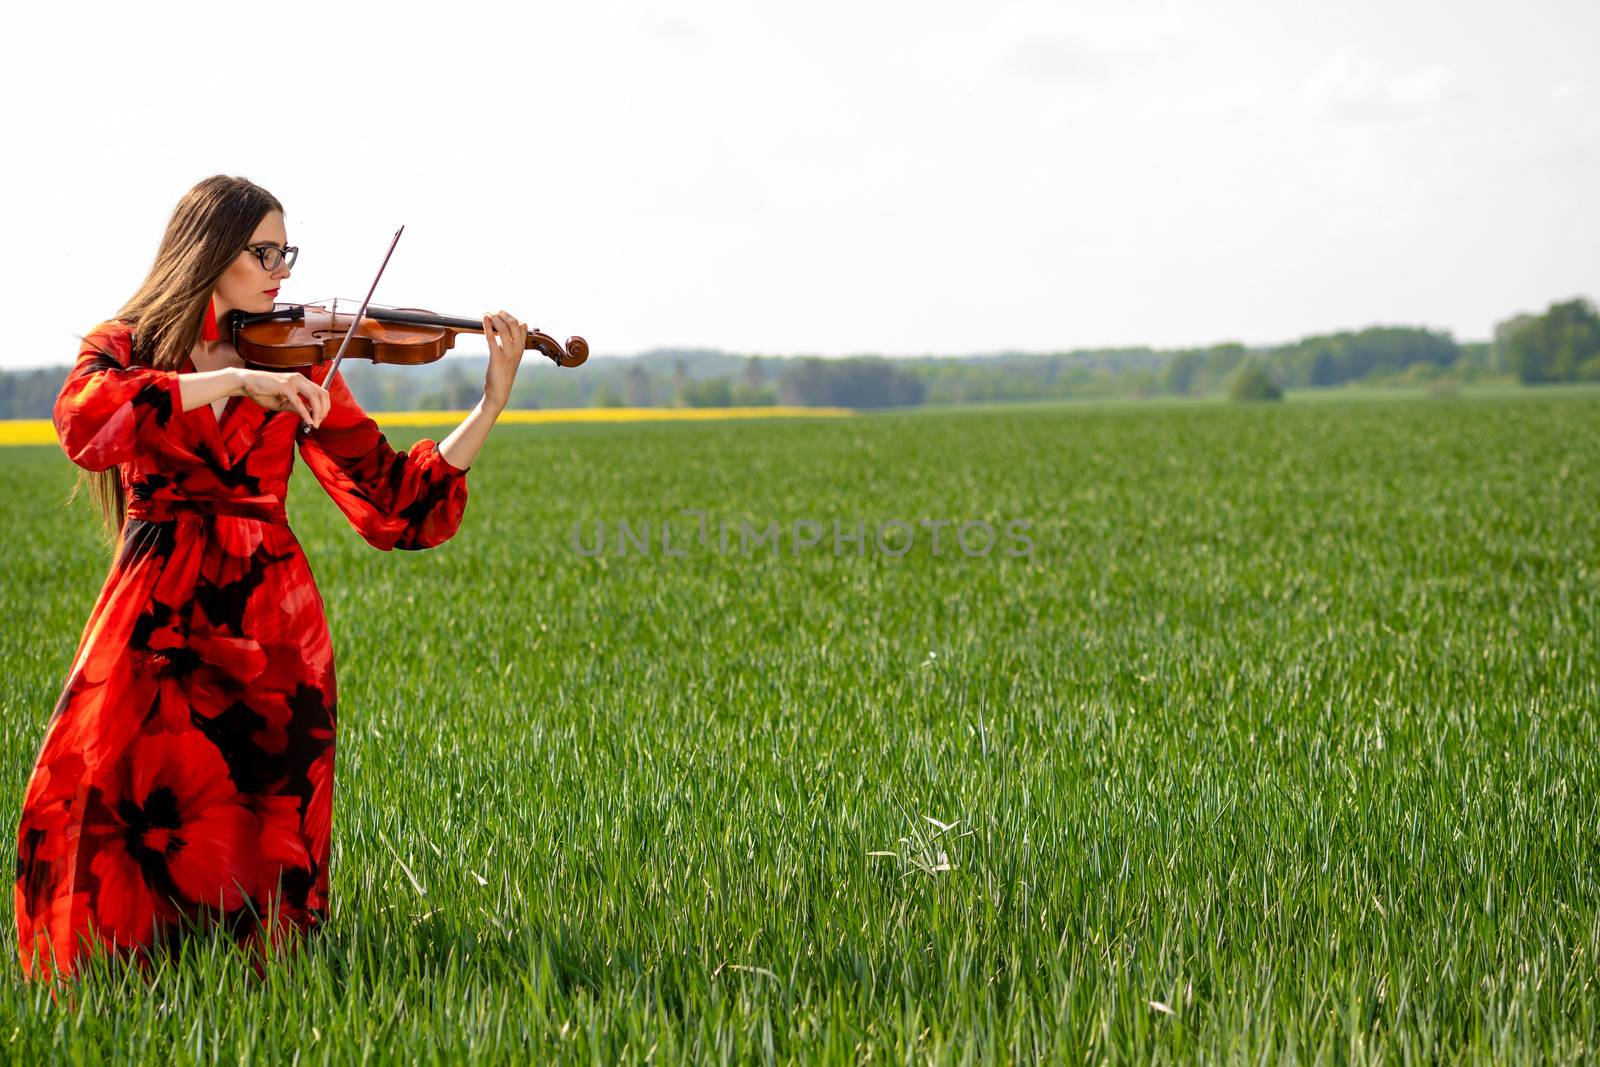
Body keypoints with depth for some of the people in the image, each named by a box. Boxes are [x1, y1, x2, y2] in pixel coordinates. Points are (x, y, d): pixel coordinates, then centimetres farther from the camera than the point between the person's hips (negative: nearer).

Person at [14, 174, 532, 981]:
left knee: (256, 844, -4)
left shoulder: (299, 362, 11)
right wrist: (234, 381, -24)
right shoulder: (126, 347, 7)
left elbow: (394, 498, 4)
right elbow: (84, 418, -18)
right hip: (156, 620, -1)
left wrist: (493, 402, -6)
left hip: (267, 632, 1)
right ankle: (115, 957, 18)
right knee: (99, 813, -13)